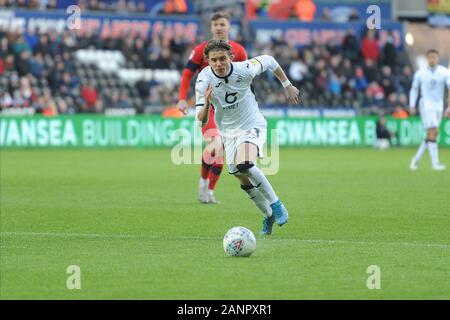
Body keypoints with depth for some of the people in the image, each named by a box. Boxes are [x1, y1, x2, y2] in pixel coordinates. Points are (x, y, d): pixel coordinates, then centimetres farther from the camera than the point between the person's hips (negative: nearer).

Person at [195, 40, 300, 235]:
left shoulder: (244, 70, -23)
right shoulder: (204, 80, -20)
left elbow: (269, 61, -1)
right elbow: (201, 120, -20)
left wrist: (287, 85, 5)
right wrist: (207, 104, -41)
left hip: (253, 126, -3)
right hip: (229, 132, 3)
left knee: (244, 165, -29)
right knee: (245, 181, 6)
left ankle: (276, 204, -11)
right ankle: (268, 216, 31)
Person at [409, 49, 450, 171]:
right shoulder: (420, 73, 0)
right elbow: (414, 89, 11)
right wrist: (412, 105, 2)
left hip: (438, 106, 3)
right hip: (426, 105, -3)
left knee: (433, 134, 5)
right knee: (433, 132, -15)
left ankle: (417, 158, 20)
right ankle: (435, 162, -15)